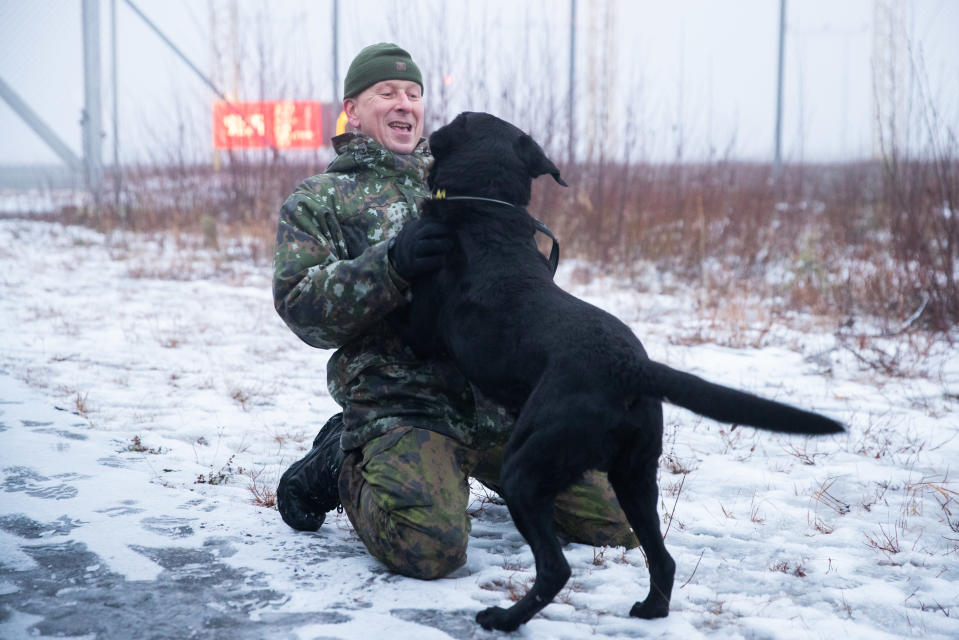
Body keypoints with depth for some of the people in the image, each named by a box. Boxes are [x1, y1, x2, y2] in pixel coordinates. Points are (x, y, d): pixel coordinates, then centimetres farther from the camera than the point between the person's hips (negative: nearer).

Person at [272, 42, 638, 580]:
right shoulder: (318, 201, 9)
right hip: (400, 407, -5)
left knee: (618, 519, 1)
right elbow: (302, 307, -6)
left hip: (502, 400, 5)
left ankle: (503, 473, 25)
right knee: (430, 547, -30)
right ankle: (344, 467, 2)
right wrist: (391, 264, -21)